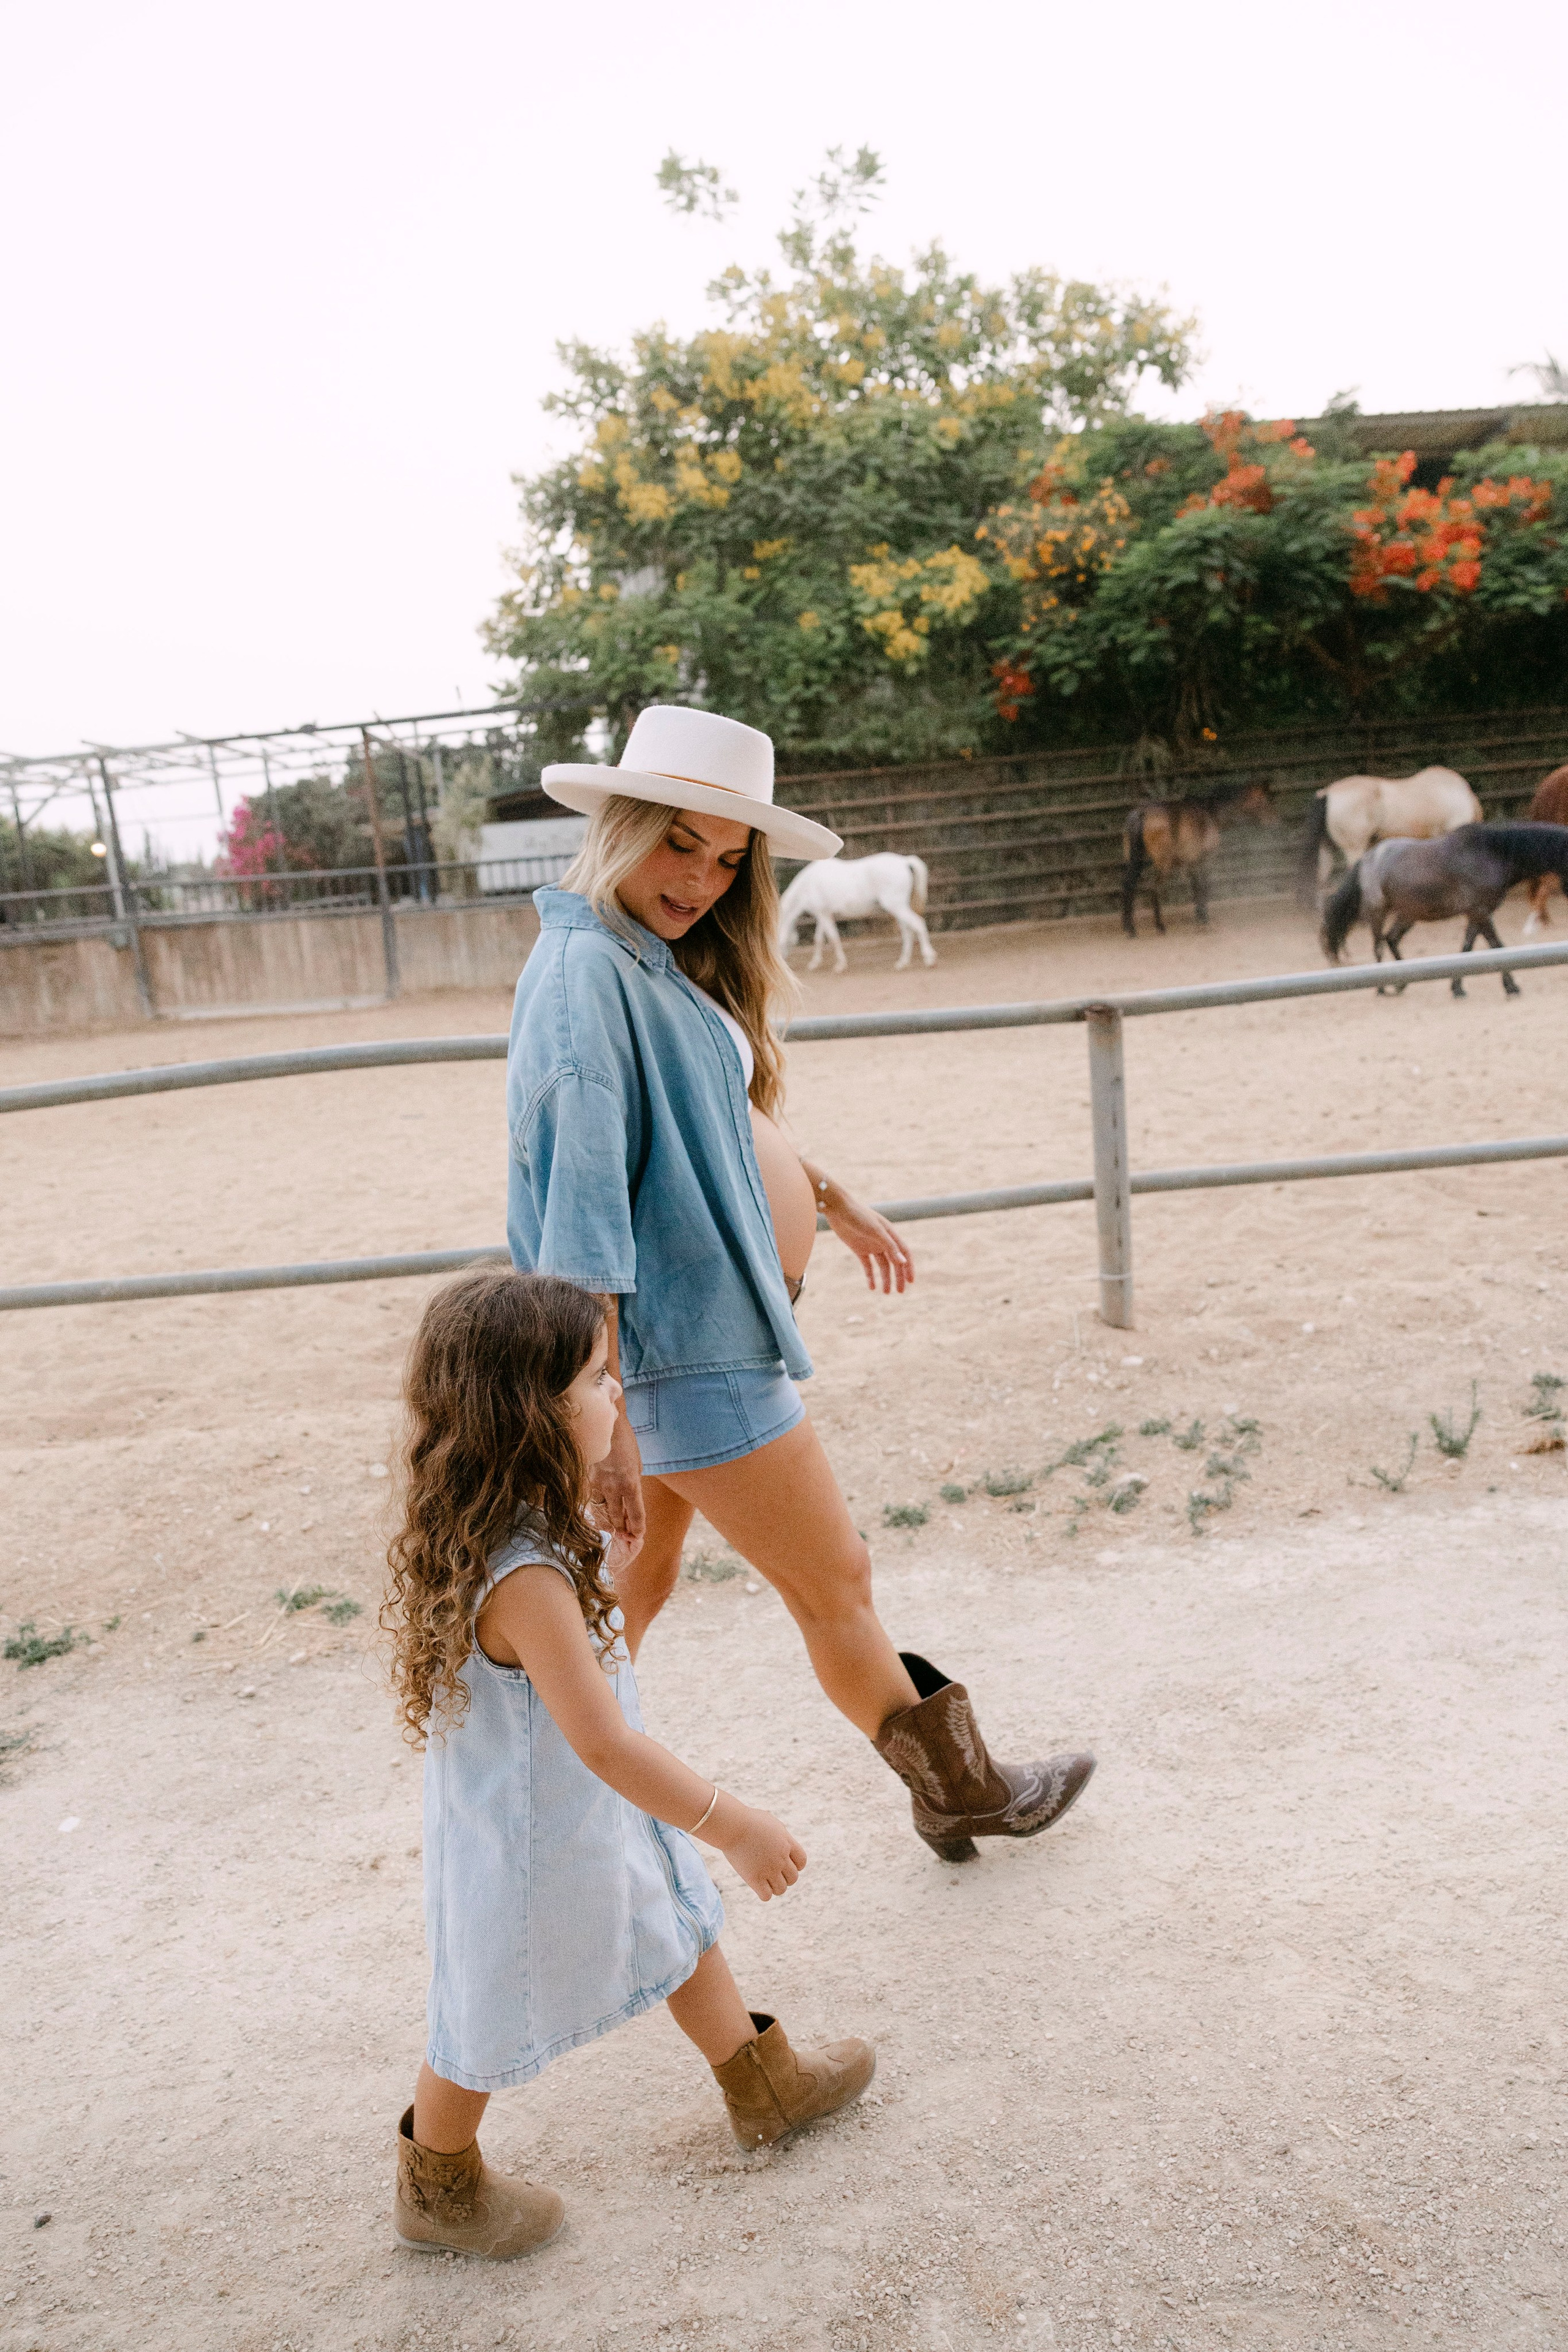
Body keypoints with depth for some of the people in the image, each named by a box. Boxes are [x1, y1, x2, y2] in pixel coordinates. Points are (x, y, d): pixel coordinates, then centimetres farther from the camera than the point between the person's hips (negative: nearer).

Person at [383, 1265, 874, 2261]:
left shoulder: (517, 1522, -12)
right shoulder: (524, 1580, -40)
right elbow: (603, 1742, -36)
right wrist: (735, 1825, -27)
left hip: (597, 1813, 9)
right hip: (532, 1839, -8)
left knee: (675, 1928, 25)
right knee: (497, 2018, 17)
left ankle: (765, 2082, 49)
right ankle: (438, 2191, 44)